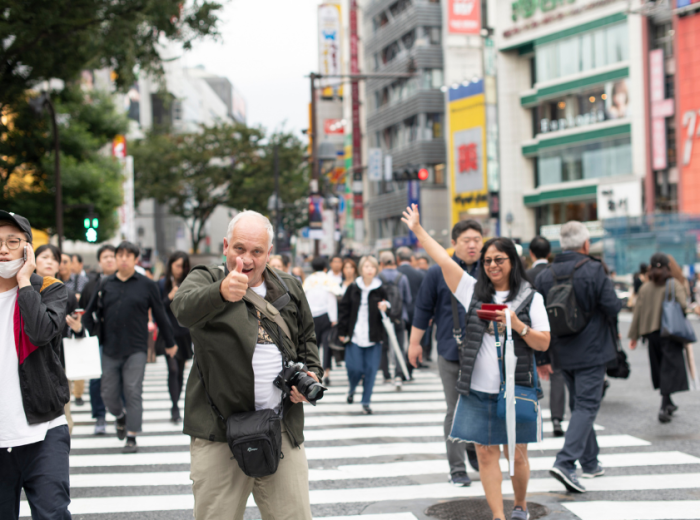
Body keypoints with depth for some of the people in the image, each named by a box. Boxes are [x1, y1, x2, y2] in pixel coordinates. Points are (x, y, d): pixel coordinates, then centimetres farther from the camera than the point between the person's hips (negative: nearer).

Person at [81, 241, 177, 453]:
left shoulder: (147, 285, 2)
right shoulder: (106, 284, 7)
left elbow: (160, 315, 7)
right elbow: (90, 313, 12)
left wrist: (170, 343, 12)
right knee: (108, 393, 7)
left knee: (133, 392, -4)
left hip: (136, 349, -2)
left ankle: (132, 437, 4)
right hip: (109, 349, 3)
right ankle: (121, 416, 38)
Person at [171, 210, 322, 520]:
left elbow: (307, 338, 26)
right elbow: (184, 308, -25)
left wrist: (311, 373, 6)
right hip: (219, 432, -3)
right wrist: (221, 292, -46)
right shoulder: (206, 279, -1)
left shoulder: (289, 289, 13)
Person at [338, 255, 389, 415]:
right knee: (355, 368, -3)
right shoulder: (353, 288, 2)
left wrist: (384, 310, -15)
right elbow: (343, 309, 4)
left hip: (373, 337, 0)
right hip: (354, 336, 0)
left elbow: (386, 314, 9)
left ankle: (366, 402, 12)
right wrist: (342, 332, 1)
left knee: (371, 370, 0)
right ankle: (352, 390, 30)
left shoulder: (380, 290, 2)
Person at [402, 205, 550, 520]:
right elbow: (444, 260, 3)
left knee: (516, 455, 7)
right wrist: (418, 230, 1)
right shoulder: (474, 291, 6)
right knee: (486, 453, 1)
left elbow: (543, 343, 0)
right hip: (478, 390, 1)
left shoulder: (531, 298, 3)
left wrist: (517, 325, -15)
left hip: (516, 389, -1)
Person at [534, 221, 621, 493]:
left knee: (578, 405, 18)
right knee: (586, 406, -5)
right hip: (591, 351, -6)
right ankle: (565, 462, -19)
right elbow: (612, 306, -15)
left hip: (563, 353, 6)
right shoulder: (594, 271, -13)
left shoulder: (544, 276, 2)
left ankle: (590, 462, 27)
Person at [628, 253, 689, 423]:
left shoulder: (645, 288, 6)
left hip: (651, 332, 5)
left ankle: (668, 403, 28)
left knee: (660, 369, 17)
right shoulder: (674, 285, -5)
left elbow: (638, 312, 5)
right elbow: (683, 306, -16)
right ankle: (664, 407, -17)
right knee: (670, 369, -5)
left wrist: (634, 336, 8)